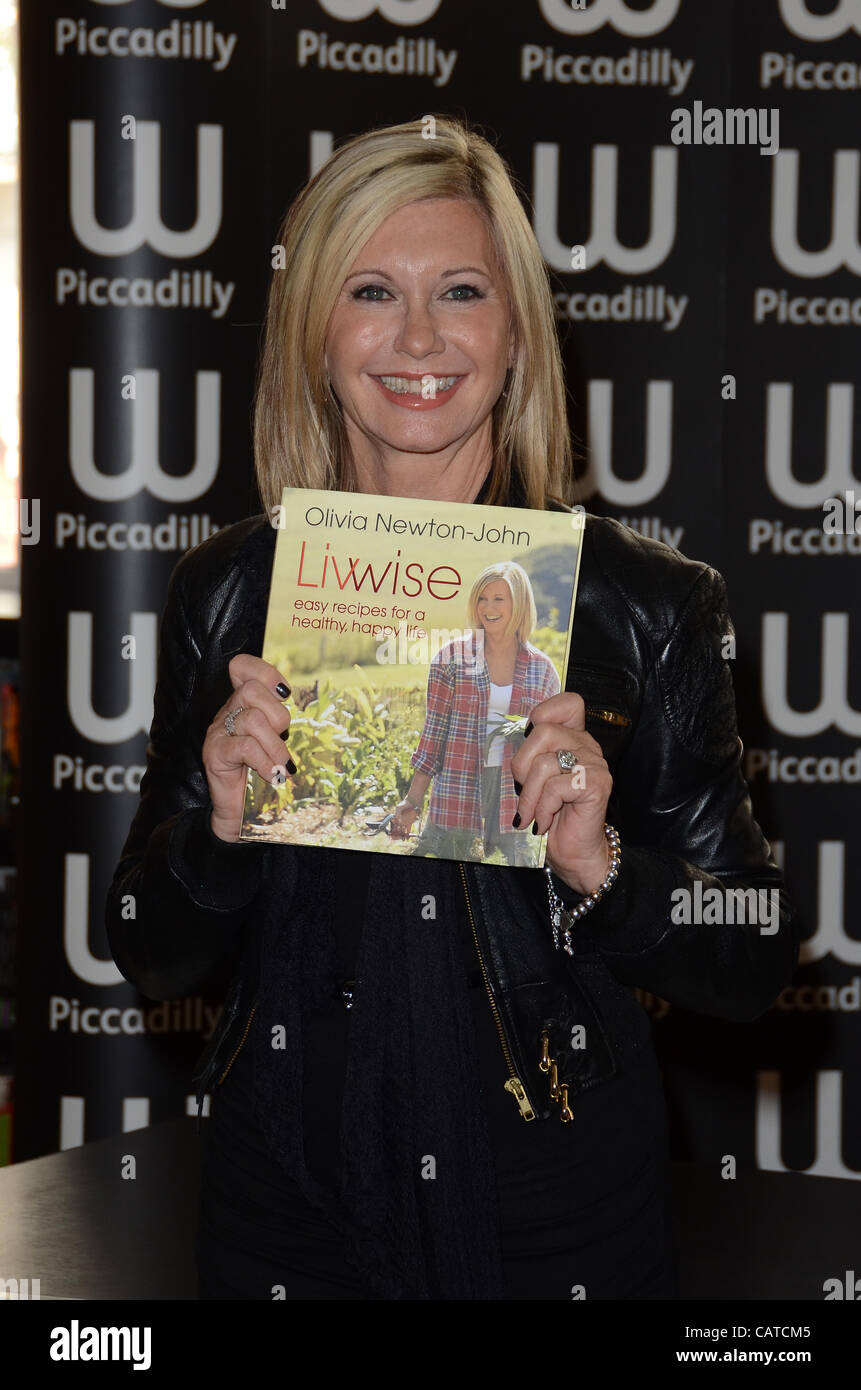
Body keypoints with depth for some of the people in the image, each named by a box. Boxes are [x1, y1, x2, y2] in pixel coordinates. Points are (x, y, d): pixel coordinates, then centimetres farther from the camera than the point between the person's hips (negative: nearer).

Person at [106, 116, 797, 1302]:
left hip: (563, 1216, -1)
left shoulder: (652, 603, -8)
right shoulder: (226, 591, -3)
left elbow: (753, 966, -4)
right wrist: (219, 824, -16)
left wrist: (599, 869, -21)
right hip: (289, 1208, 2)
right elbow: (154, 960, 2)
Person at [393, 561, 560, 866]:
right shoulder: (453, 657, 0)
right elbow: (434, 732, 3)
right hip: (457, 792, -1)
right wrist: (412, 803, -1)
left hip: (515, 799, 1)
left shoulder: (541, 669, 6)